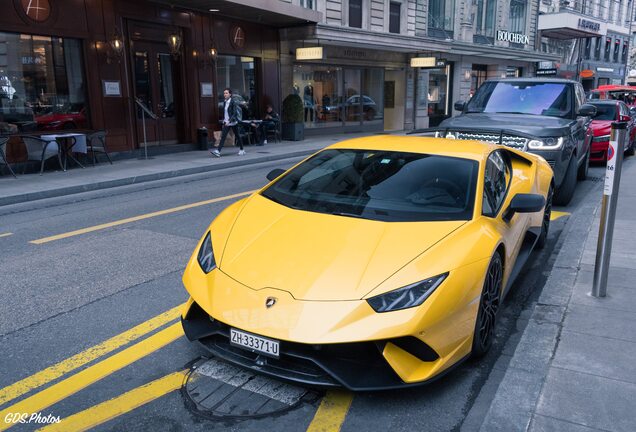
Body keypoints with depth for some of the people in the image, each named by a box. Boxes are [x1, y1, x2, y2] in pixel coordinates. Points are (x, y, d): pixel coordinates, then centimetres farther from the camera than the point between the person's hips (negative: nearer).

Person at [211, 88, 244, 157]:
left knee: (237, 136, 2)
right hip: (226, 123, 6)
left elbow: (234, 113, -18)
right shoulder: (224, 102, 8)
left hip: (233, 122, -6)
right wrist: (224, 121, 14)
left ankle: (242, 150, 13)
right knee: (223, 136, 1)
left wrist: (229, 121, -25)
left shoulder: (233, 102, -12)